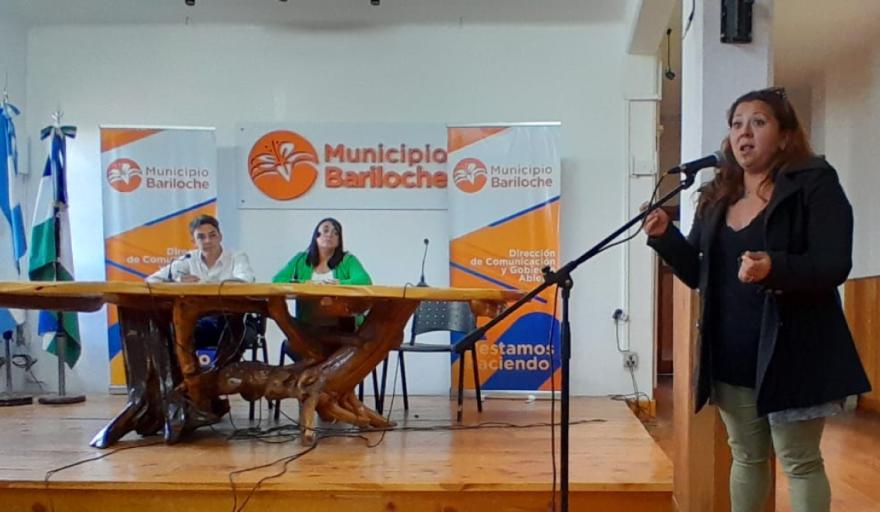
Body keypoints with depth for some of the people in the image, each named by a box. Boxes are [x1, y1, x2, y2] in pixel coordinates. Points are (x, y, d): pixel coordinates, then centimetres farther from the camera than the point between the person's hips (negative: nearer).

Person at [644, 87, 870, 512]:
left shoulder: (815, 183, -7)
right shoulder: (715, 197, 10)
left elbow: (835, 265, -17)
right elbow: (698, 274, 12)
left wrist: (775, 268, -35)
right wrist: (664, 237, -5)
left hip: (790, 353, -6)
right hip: (731, 357, 6)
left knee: (800, 462, 4)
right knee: (746, 457, 16)